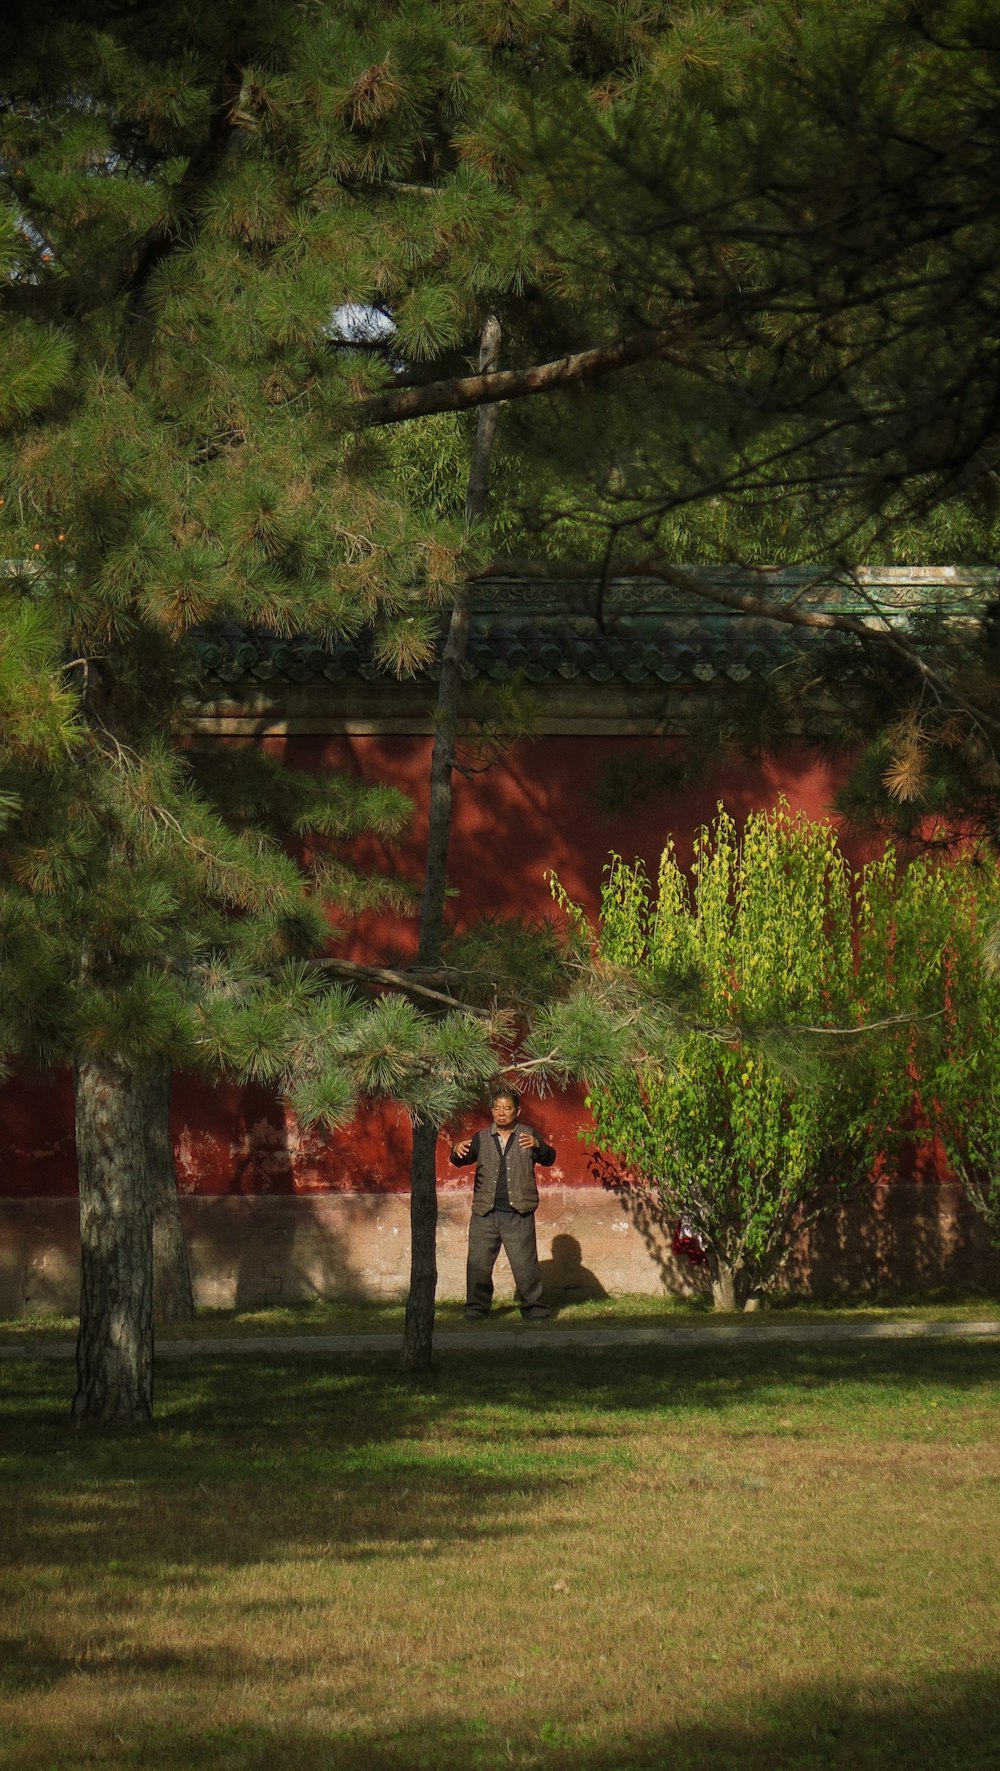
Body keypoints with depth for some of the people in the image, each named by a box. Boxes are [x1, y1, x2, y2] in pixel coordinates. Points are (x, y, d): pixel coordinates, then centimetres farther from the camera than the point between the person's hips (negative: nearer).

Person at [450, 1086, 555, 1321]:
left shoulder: (527, 1135, 5)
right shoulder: (482, 1138, 11)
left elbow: (548, 1159, -5)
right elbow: (462, 1160, 4)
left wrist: (538, 1145, -27)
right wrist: (457, 1152, -20)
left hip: (518, 1214, -2)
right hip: (485, 1213, 2)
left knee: (525, 1264, -3)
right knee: (478, 1264, 4)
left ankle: (534, 1310, 6)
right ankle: (476, 1309, 14)